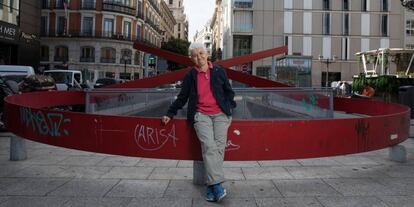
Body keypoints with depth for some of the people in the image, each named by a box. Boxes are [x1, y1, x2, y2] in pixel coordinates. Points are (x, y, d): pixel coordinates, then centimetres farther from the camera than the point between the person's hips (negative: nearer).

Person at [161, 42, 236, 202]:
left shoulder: (219, 72, 11)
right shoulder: (190, 76, 11)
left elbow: (229, 92, 20)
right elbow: (181, 98, 18)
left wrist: (229, 107, 9)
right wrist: (170, 114, 14)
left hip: (220, 115, 1)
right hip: (201, 116, -1)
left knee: (219, 147, -13)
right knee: (209, 146, -21)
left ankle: (211, 187, -8)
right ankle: (217, 186, -23)